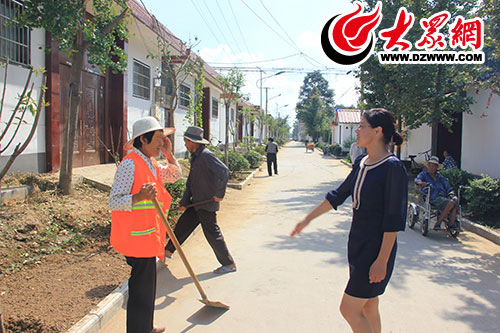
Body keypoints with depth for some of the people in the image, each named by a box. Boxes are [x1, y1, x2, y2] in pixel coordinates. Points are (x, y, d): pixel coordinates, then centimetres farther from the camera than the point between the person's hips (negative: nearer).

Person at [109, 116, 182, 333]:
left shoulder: (151, 164, 12)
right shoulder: (129, 164, -18)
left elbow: (175, 176, 25)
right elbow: (114, 202, -22)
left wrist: (168, 154, 11)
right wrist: (139, 197, -38)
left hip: (148, 236, 10)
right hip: (136, 237, -10)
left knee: (147, 285, 21)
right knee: (141, 288, -2)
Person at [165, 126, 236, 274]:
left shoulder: (206, 155, -19)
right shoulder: (195, 156, 13)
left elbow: (224, 172, -30)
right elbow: (191, 181, 18)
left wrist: (219, 194, -23)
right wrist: (184, 201, 16)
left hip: (207, 204, -9)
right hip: (197, 202, 9)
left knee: (212, 233, -2)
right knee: (183, 224, 19)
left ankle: (229, 264, 10)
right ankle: (168, 251, 37)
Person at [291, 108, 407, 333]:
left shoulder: (393, 168, -17)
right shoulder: (361, 163, 7)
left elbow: (394, 219, -18)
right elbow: (338, 195, 16)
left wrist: (382, 260, -19)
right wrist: (308, 219, 18)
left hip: (377, 248, -8)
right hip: (358, 245, 8)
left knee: (349, 308, -3)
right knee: (368, 308, 17)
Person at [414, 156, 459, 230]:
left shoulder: (440, 177, 30)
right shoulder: (424, 174, 18)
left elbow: (448, 188, 25)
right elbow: (417, 179, -4)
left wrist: (451, 194, 3)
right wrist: (421, 182, -27)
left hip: (444, 198, 5)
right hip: (433, 199, -5)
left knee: (455, 199, -29)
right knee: (451, 203, -30)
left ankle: (451, 224, -30)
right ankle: (438, 223, -23)